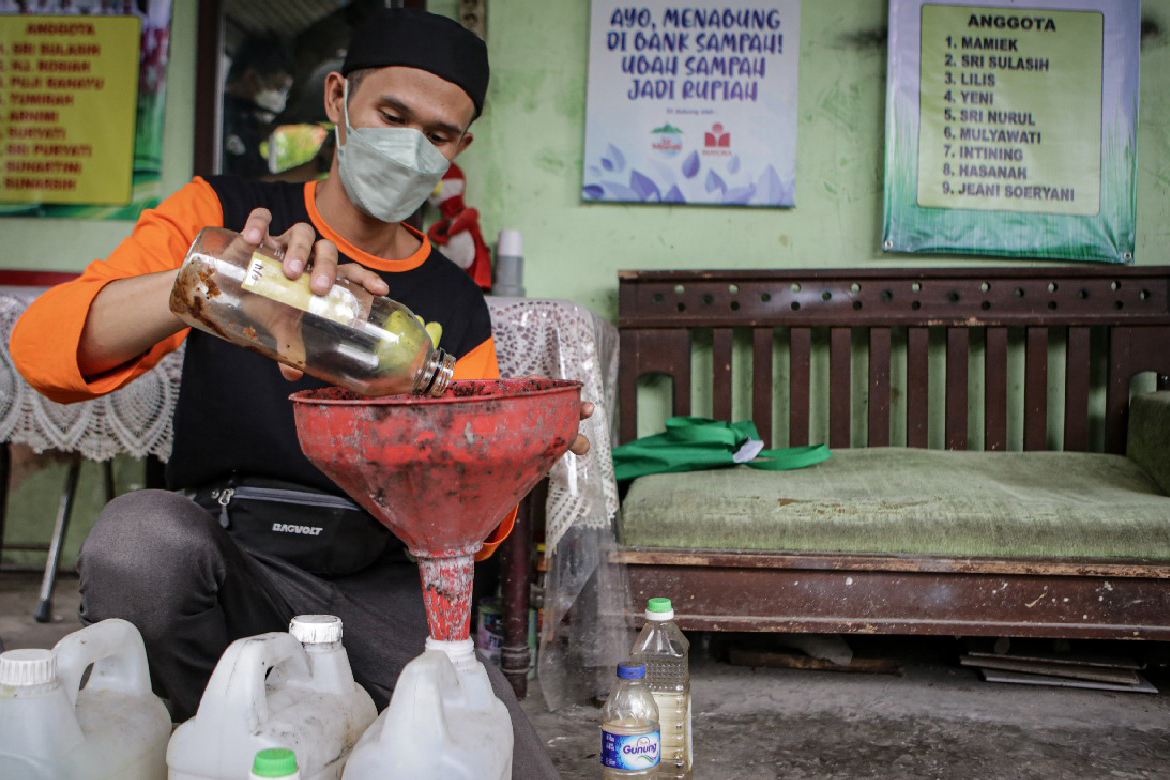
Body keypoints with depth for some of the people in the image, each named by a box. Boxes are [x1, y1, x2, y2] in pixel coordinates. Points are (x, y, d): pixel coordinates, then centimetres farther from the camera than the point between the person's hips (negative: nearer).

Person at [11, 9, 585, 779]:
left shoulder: (458, 305, 8)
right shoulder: (223, 213, 2)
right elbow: (43, 346, -14)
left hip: (380, 585, 2)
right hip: (227, 558, -1)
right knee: (137, 536, -34)